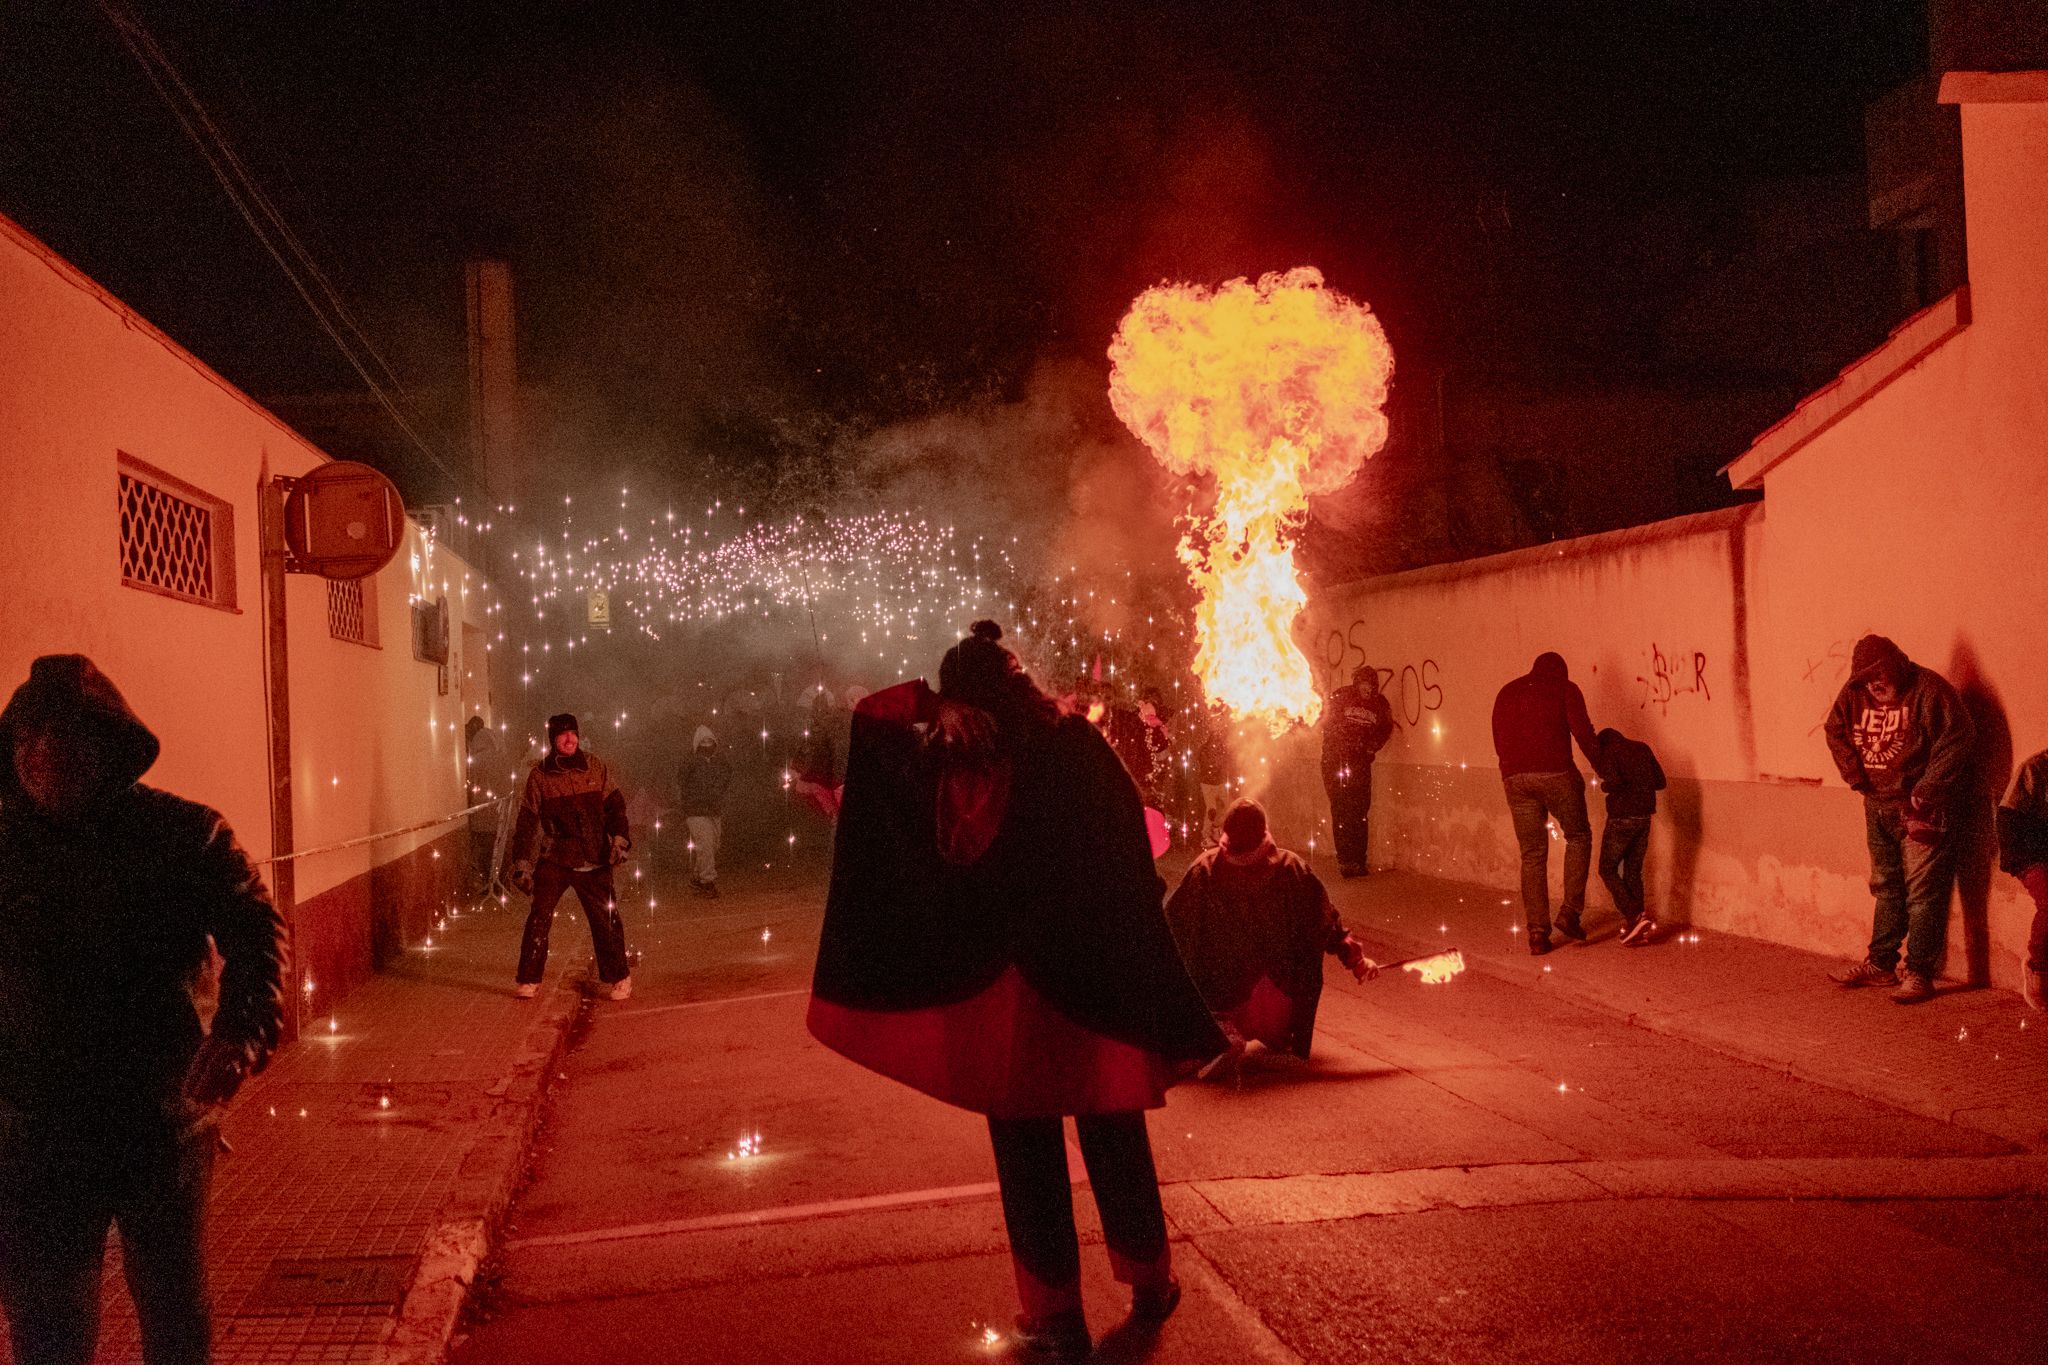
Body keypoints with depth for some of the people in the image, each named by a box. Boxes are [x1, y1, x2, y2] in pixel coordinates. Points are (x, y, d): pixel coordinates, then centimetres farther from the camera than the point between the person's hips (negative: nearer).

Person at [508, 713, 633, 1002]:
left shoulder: (596, 767, 2)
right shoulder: (540, 775, -1)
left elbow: (615, 805, 7)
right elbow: (527, 821, 1)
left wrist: (619, 839, -8)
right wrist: (522, 863, -4)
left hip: (595, 861, 1)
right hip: (554, 859, 0)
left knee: (605, 919, 1)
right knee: (539, 917, -9)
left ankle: (620, 977, 18)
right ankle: (529, 980, 5)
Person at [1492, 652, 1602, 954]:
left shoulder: (1507, 692, 20)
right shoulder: (1565, 688, 6)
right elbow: (1583, 733, -4)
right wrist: (1602, 767, 8)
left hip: (1515, 778, 4)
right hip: (1556, 774, -4)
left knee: (1532, 855, 9)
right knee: (1578, 836, 17)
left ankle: (1537, 932, 6)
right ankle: (1570, 912, 5)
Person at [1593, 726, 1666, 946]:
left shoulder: (1609, 752, -6)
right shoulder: (1642, 749, 12)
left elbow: (1614, 782, -22)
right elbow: (1660, 782, 12)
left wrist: (1604, 785, -1)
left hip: (1621, 818, -6)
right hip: (1644, 818, 6)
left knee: (1608, 869, 4)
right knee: (1633, 872, 13)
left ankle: (1634, 917, -11)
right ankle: (1638, 929, 8)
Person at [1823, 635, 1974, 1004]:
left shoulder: (1928, 689, -16)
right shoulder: (1854, 693, 2)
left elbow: (1956, 740, -18)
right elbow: (1835, 730, 13)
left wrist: (1924, 793, -19)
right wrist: (1856, 776, 2)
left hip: (1921, 808, -7)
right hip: (1878, 807, 7)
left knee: (1923, 891, -6)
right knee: (1886, 887, 15)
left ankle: (1919, 973, -3)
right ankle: (1881, 964, 23)